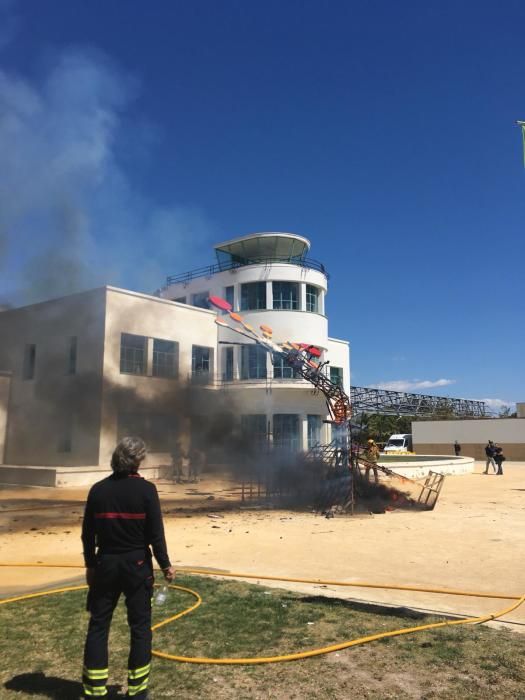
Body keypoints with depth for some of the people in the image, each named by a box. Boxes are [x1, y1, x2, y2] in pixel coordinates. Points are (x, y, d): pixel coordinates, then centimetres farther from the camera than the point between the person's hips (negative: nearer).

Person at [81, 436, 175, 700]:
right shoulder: (146, 489, -12)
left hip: (106, 564, 3)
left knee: (98, 626, 13)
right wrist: (165, 564, 0)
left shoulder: (98, 489, -2)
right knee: (140, 626, 10)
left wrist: (90, 564, 15)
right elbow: (155, 533, -12)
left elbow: (88, 533, 3)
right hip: (137, 564, -3)